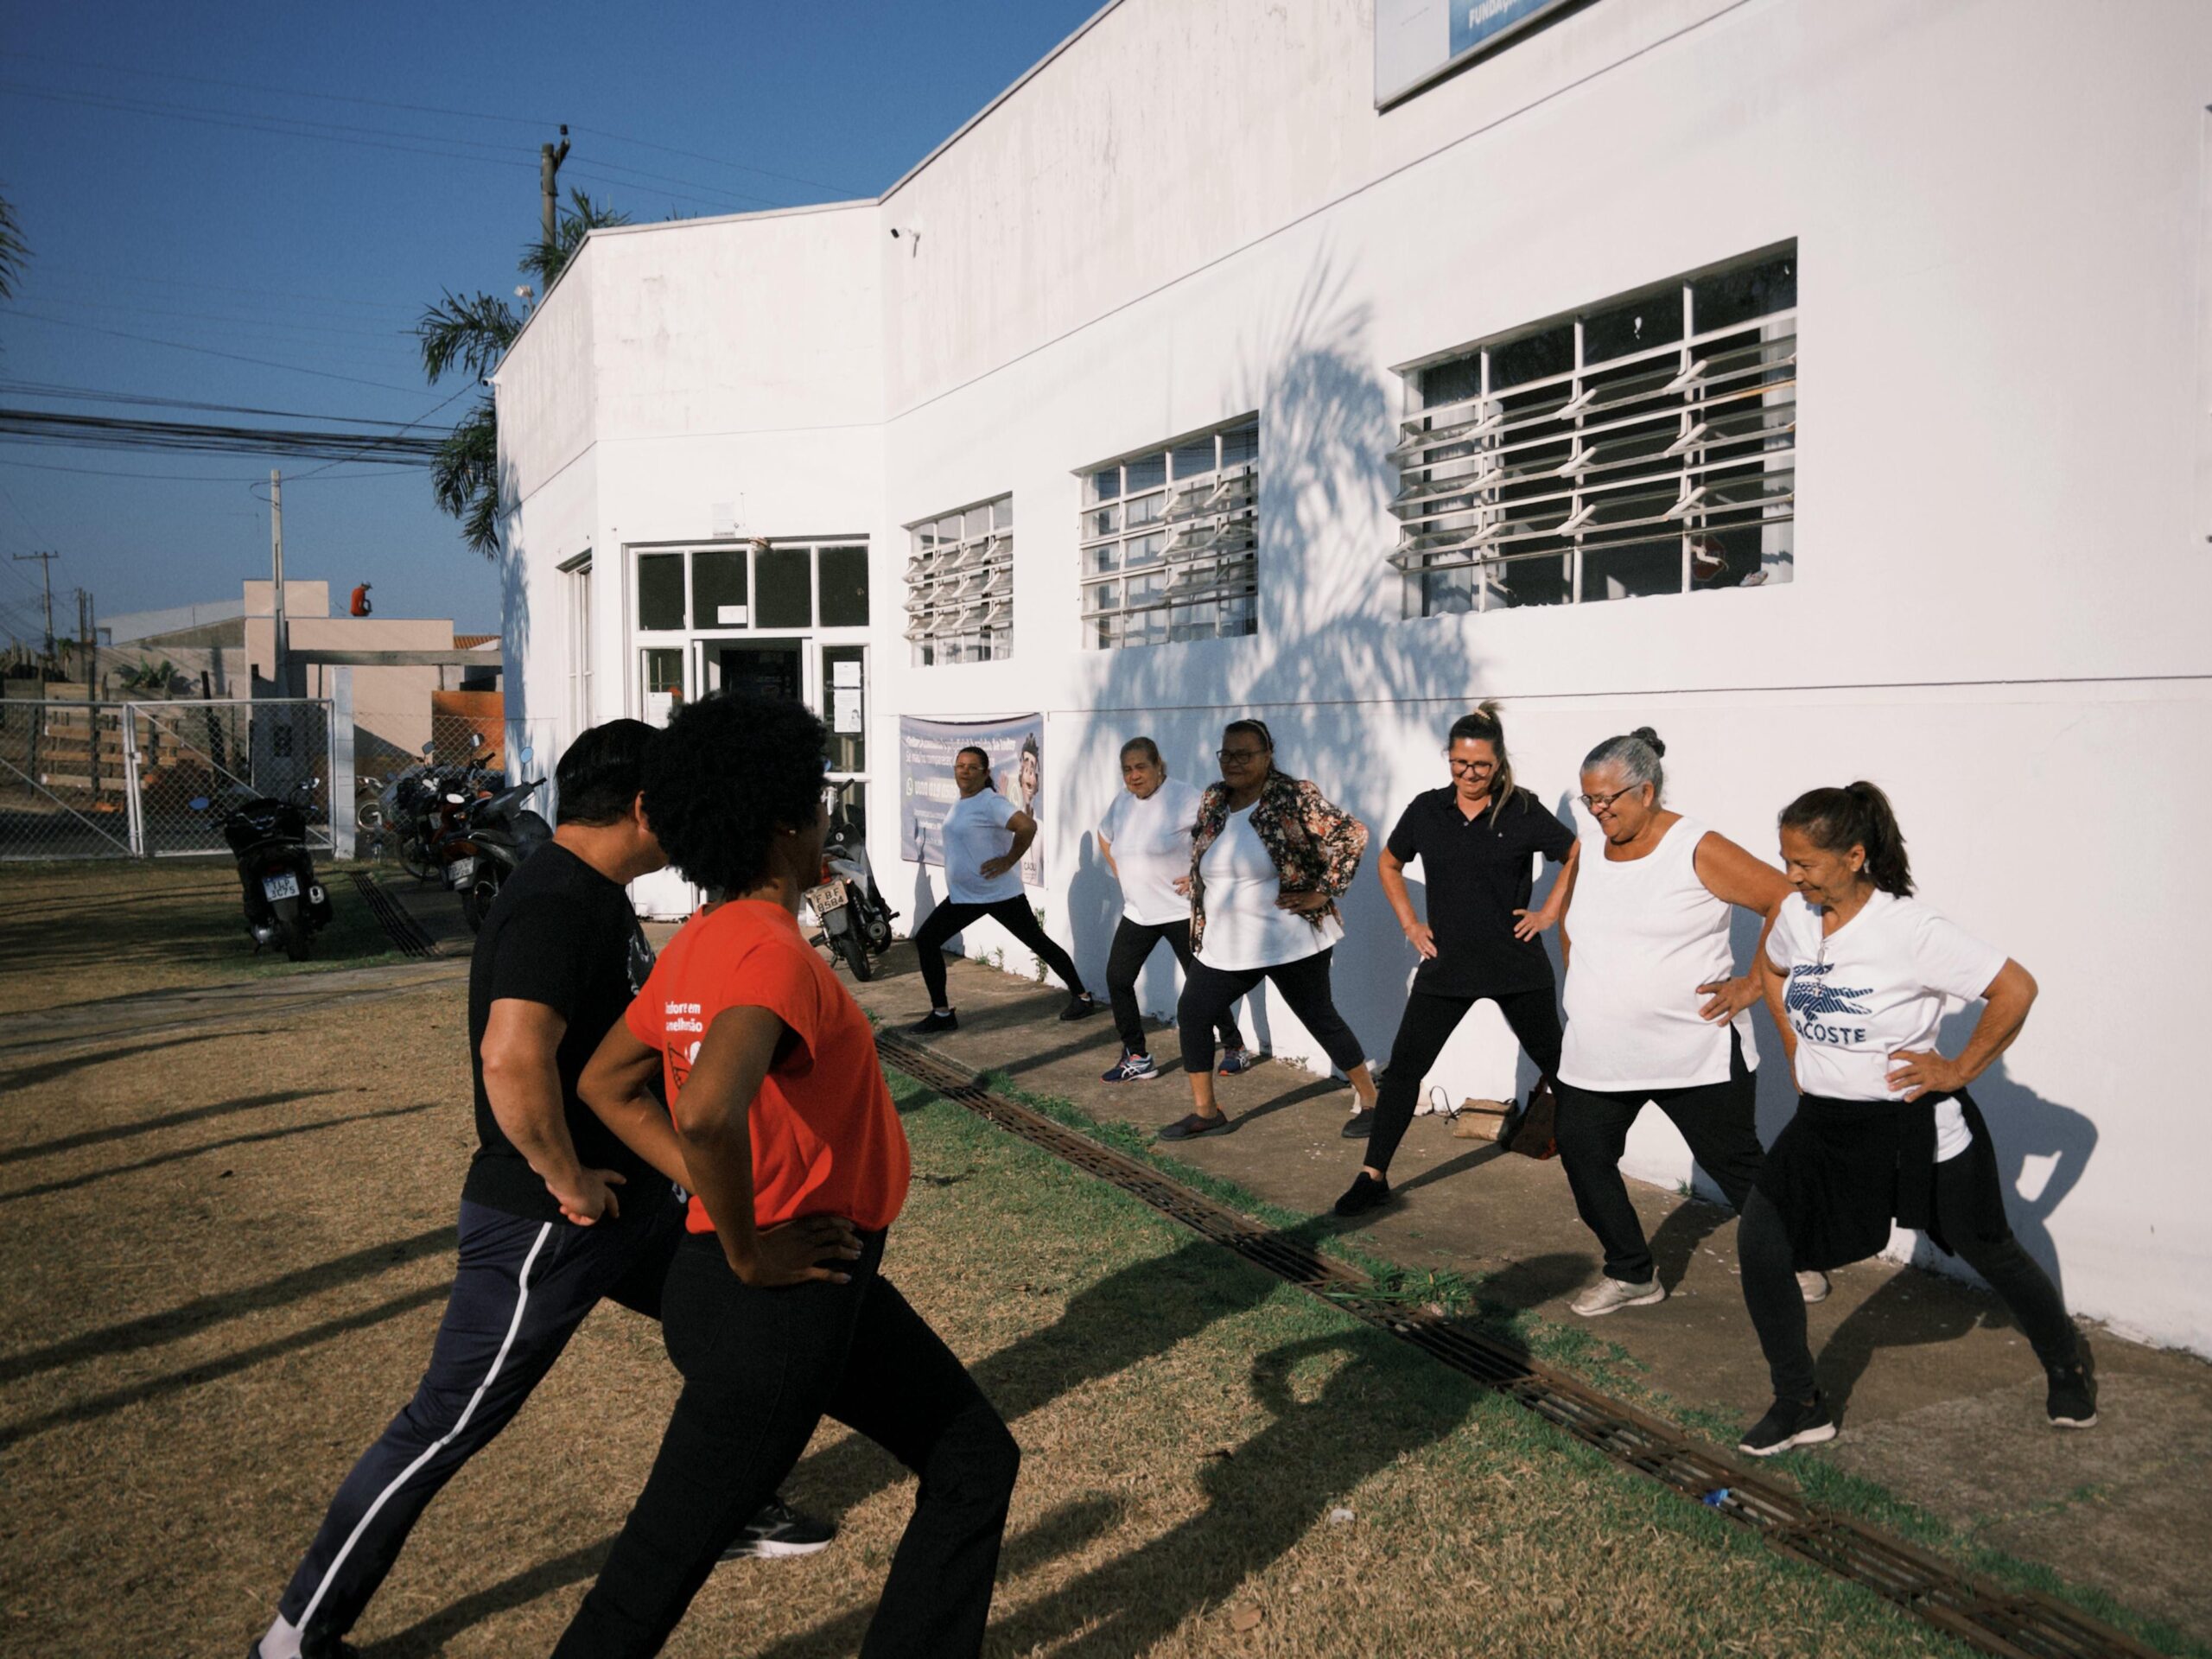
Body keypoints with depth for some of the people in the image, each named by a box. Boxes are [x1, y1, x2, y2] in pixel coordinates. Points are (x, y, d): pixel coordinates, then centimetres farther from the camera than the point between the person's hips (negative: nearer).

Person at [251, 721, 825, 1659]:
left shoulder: (594, 895, 7)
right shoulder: (557, 905, -25)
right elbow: (513, 1057, -40)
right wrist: (567, 1180, -26)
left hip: (627, 1197, 10)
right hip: (543, 1226, -10)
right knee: (445, 1429, 3)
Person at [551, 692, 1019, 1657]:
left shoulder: (700, 944, 4)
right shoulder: (774, 952, -25)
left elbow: (606, 1085, 14)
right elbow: (706, 1112, -42)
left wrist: (726, 1198, 7)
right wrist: (749, 1249, -24)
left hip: (826, 1286, 10)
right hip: (776, 1300, -9)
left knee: (974, 1462, 18)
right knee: (658, 1573, 11)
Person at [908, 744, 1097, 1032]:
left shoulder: (990, 803, -18)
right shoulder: (960, 803, 10)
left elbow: (1028, 826, -32)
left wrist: (1008, 861, -24)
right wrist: (958, 867, 15)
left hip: (1000, 894, -9)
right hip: (963, 895, 9)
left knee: (1038, 942, 2)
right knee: (926, 940, 1)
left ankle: (1082, 997, 17)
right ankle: (942, 1013, 8)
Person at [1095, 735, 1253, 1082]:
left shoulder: (1183, 797, -17)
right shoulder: (1123, 802, 6)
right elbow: (1104, 835, 27)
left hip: (1181, 910, -7)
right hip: (1137, 912, 7)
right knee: (1117, 979, 2)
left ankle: (1236, 1048, 19)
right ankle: (1136, 1058, 12)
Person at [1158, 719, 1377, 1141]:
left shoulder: (1294, 797, -14)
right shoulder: (1212, 799, 5)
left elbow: (1352, 834, -17)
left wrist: (1323, 892, -17)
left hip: (1291, 943, -6)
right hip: (1223, 945, 6)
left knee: (1320, 1019, 4)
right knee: (1191, 1015, 6)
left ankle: (1370, 1099, 22)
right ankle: (1205, 1111, 20)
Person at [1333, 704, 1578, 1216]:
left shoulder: (1522, 811, -7)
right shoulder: (1426, 810, -1)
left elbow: (1576, 854, 7)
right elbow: (1389, 864, 15)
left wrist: (1549, 912, 0)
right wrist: (1409, 924, 6)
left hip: (1518, 966, -1)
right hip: (1446, 964, 2)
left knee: (1554, 1061, 13)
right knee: (1404, 1065, -3)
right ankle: (1372, 1176, 4)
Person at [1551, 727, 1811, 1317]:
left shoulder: (1699, 851, -12)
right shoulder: (1590, 851, 6)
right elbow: (1570, 928, 24)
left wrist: (1752, 984, -13)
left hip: (1696, 1053, -5)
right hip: (1597, 1055, 5)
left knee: (1735, 1165, 8)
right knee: (1583, 1158, 2)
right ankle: (1631, 1275, 20)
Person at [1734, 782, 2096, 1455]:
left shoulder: (1909, 930, -23)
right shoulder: (1795, 917, -4)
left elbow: (2015, 989, -20)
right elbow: (1771, 970, 18)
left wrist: (1960, 1069, -15)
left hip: (1914, 1128, -5)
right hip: (1825, 1123, 5)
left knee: (1988, 1252, 16)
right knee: (1759, 1242, -7)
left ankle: (2067, 1363, 47)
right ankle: (1800, 1407, 8)